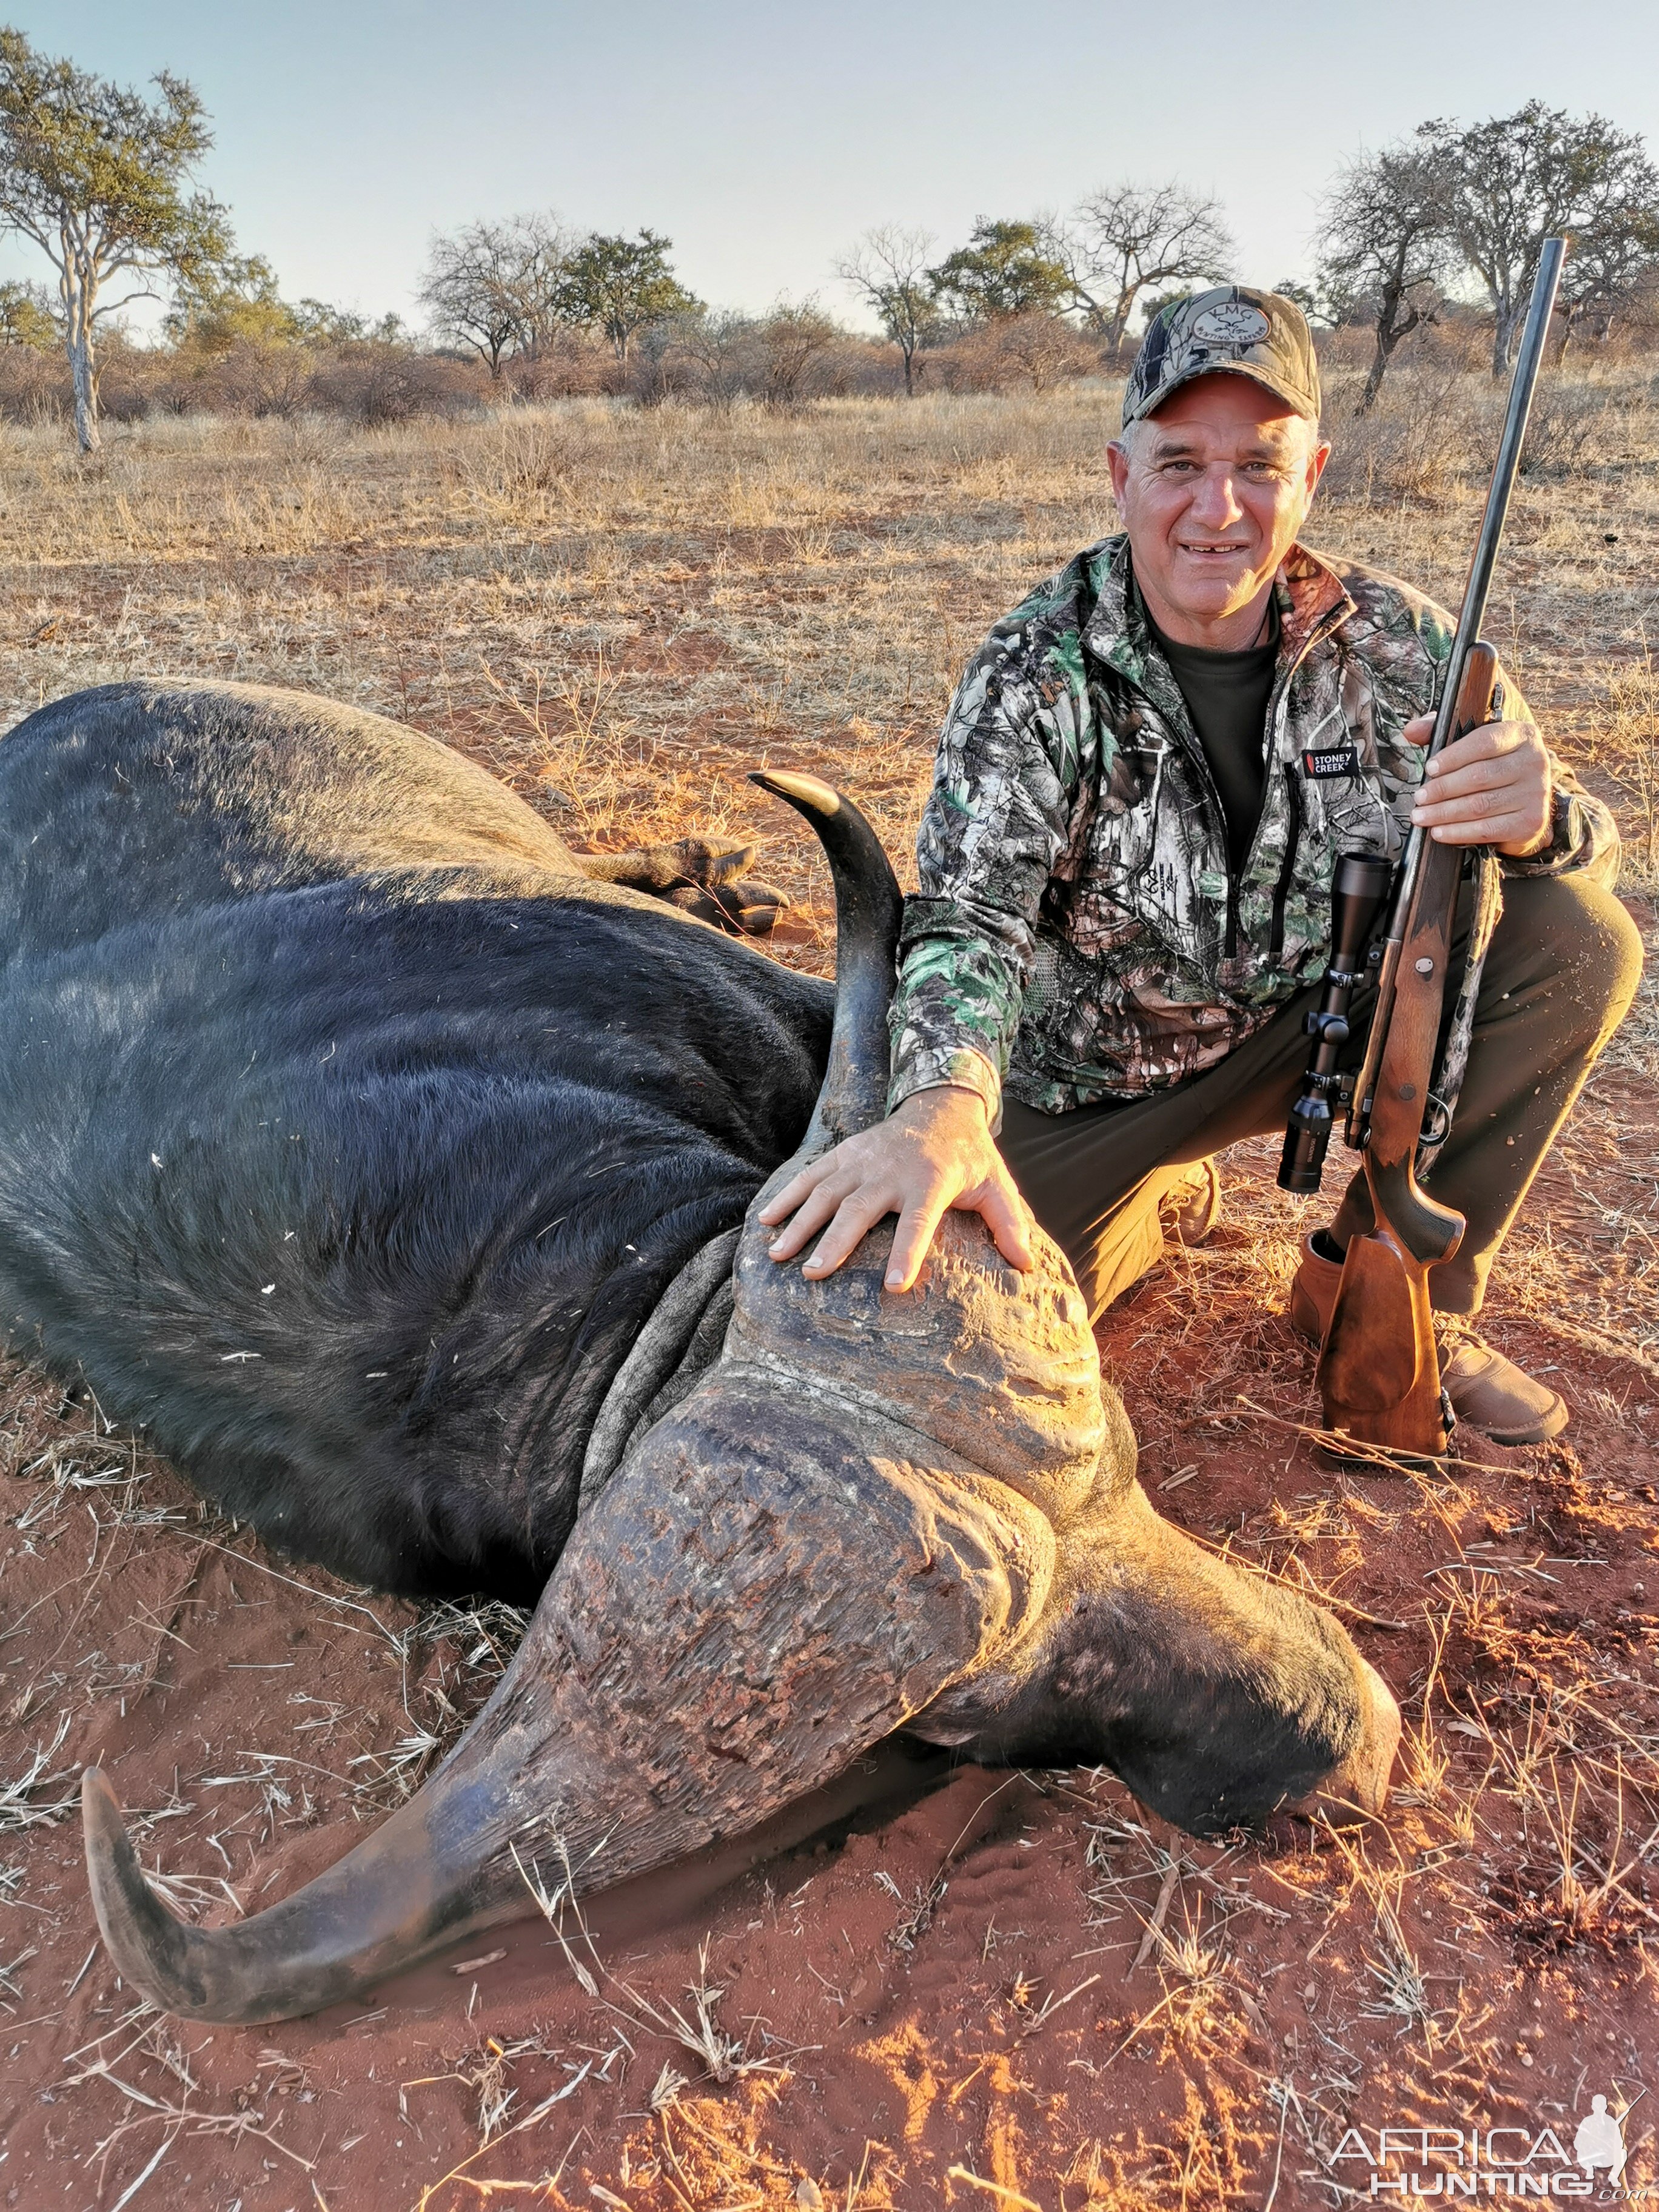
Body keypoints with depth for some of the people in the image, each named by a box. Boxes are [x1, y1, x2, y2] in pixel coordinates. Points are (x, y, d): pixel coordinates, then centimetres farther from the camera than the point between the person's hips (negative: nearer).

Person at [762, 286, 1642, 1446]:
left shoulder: (1393, 637, -8)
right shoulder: (1036, 673, -18)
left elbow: (1588, 842, -4)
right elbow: (969, 919, -30)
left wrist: (1538, 820, -32)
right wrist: (943, 1105, -53)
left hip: (1314, 1025, 3)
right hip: (1090, 1080, -2)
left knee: (1579, 937, -16)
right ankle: (1166, 1194, 19)